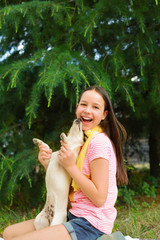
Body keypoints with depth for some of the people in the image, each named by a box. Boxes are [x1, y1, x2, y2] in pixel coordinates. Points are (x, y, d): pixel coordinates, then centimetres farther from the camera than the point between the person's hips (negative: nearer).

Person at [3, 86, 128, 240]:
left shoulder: (99, 142, -15)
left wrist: (70, 166, -19)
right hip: (74, 216, 9)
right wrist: (48, 164, -1)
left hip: (92, 225, -9)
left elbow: (99, 198, -18)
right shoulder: (81, 141, 12)